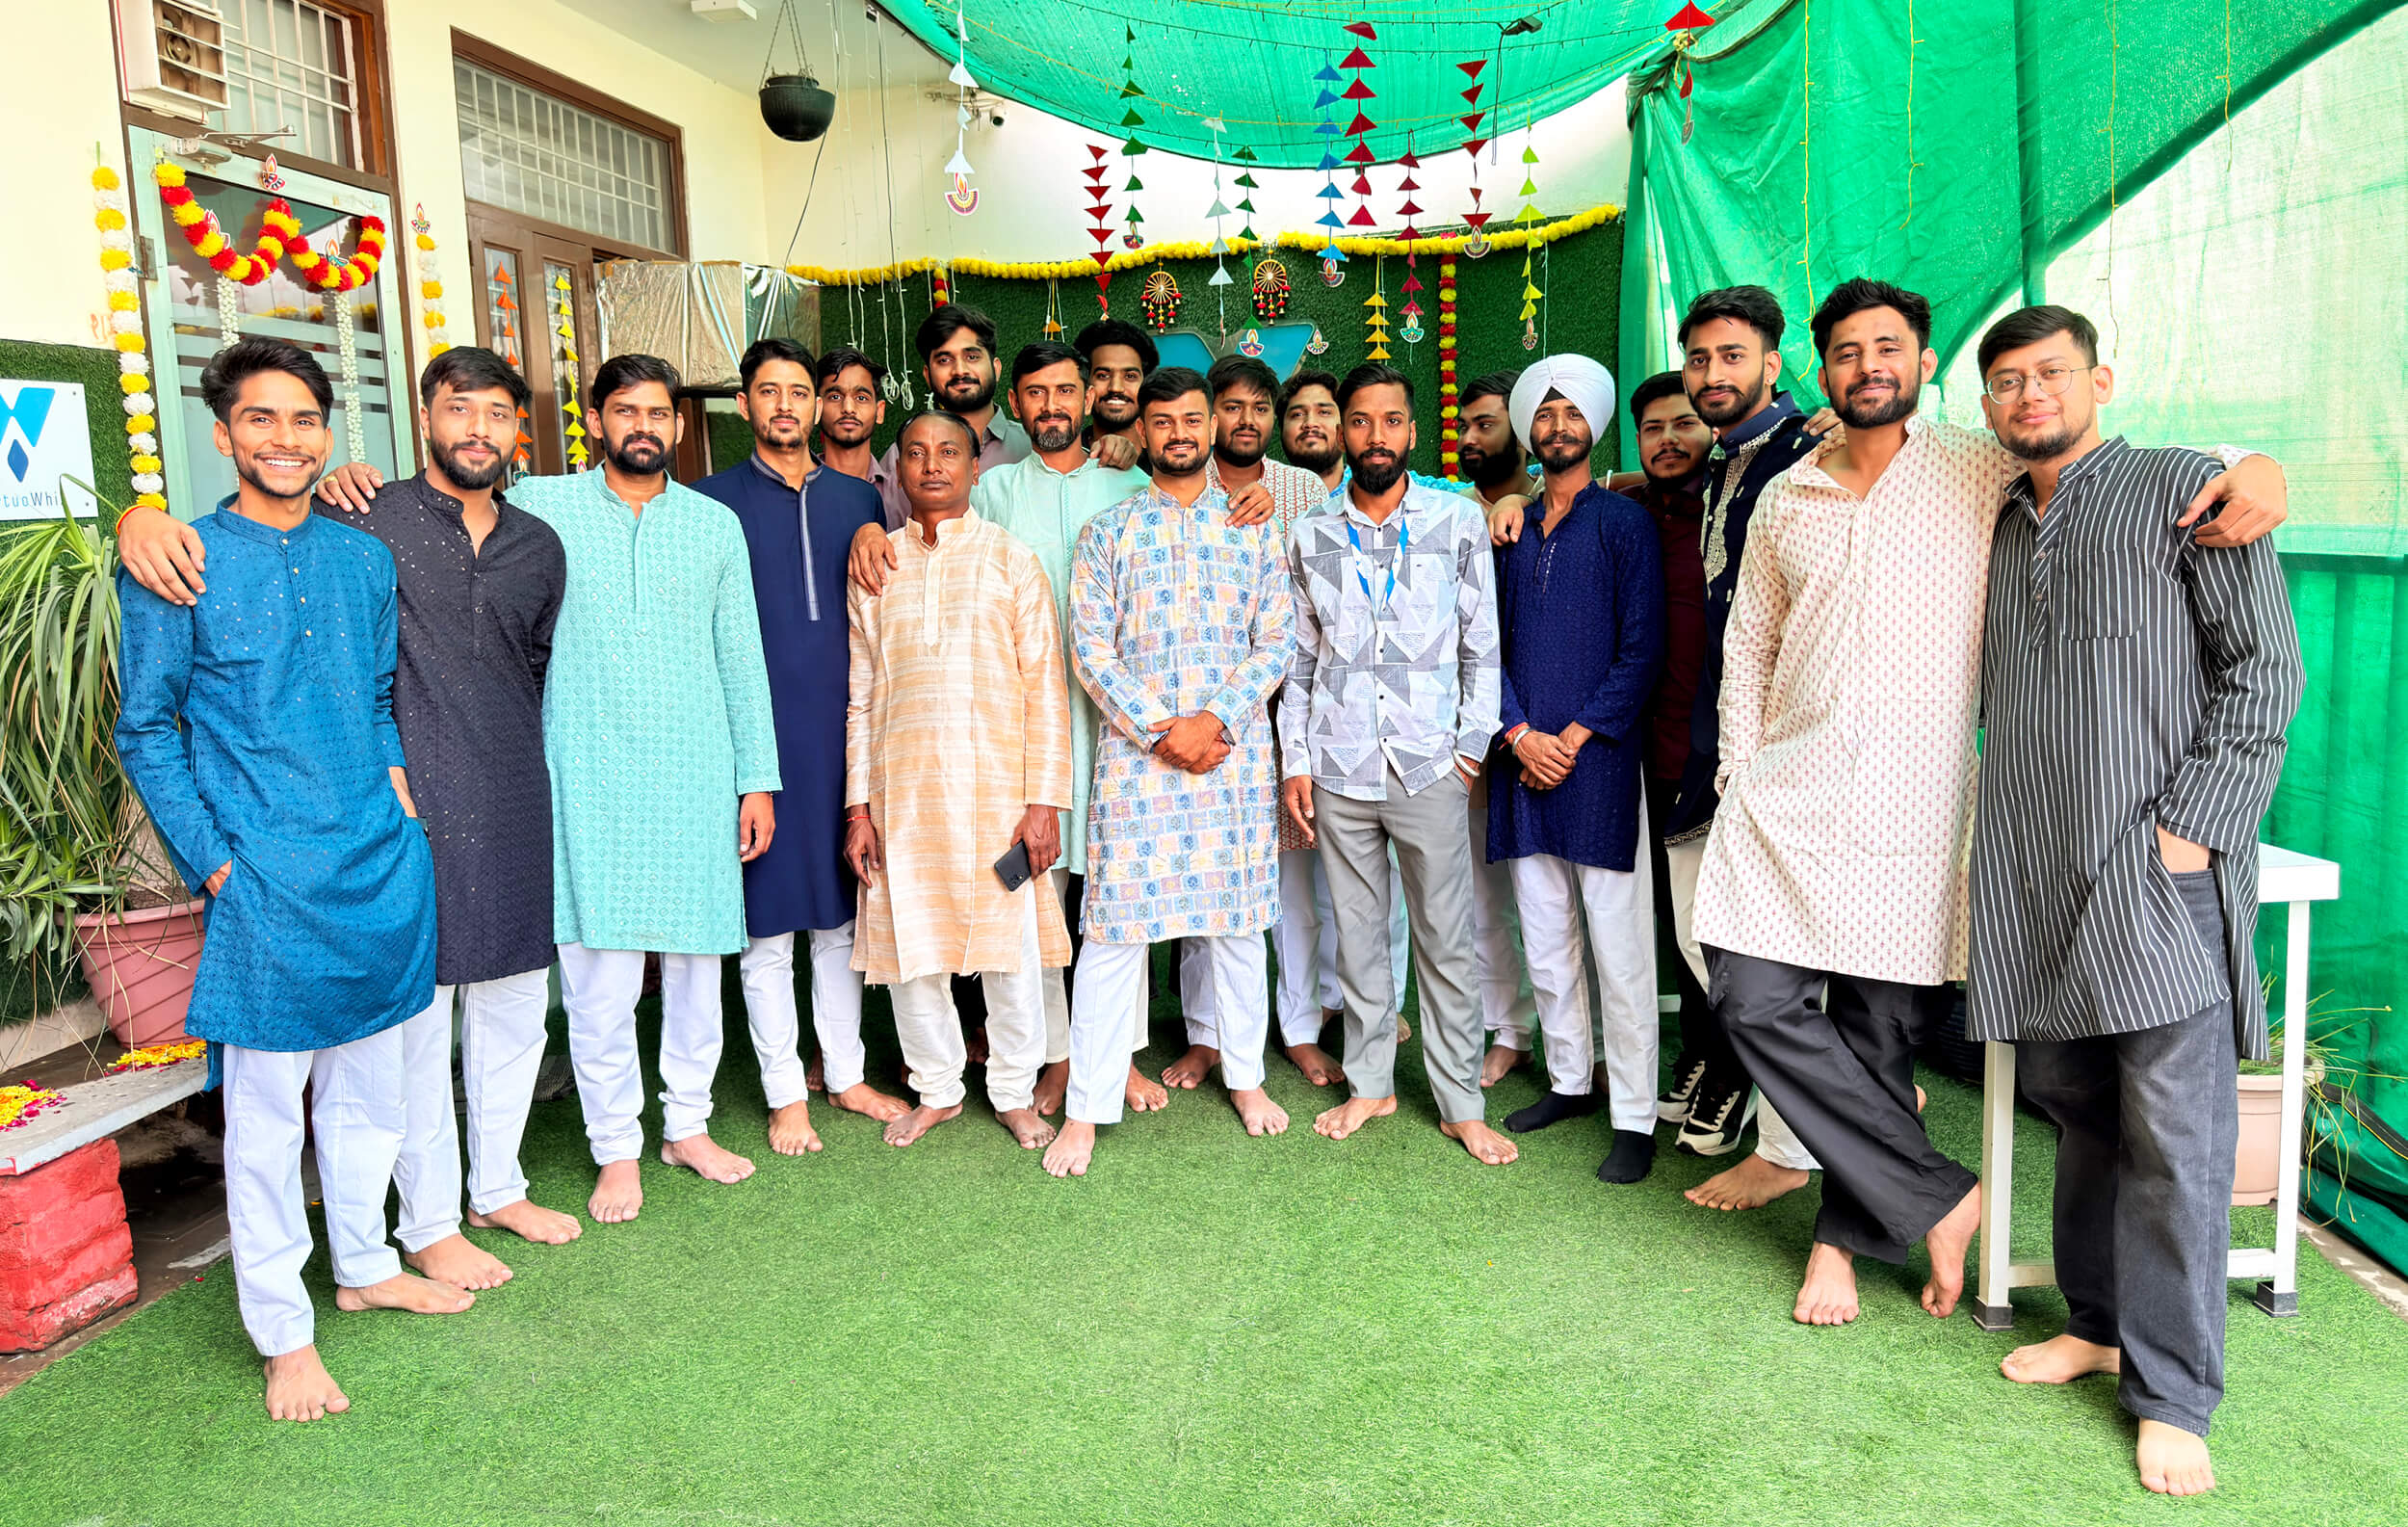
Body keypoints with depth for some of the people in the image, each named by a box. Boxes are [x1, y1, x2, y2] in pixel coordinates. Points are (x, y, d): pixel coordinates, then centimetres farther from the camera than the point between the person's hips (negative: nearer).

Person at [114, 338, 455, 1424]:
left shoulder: (364, 559, 9)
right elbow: (147, 731, -3)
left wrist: (395, 776, 5)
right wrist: (214, 863, -9)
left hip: (382, 865, 5)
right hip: (267, 883, -5)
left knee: (370, 1081, 16)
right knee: (267, 1109, 3)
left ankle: (364, 1265, 34)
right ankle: (283, 1332, 16)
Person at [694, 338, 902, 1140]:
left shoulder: (857, 499, 11)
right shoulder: (710, 501, 1)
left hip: (843, 731, 3)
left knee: (840, 917, 12)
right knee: (766, 929, 3)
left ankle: (846, 1072, 24)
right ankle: (786, 1091, 15)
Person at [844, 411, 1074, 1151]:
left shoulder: (1011, 559, 3)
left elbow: (1044, 685, -1)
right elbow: (860, 694, 9)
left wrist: (1044, 799, -7)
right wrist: (858, 804, 3)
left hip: (995, 786, -2)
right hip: (901, 788, 2)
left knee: (1011, 946, 3)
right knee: (908, 947, 7)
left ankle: (1015, 1093, 22)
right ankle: (937, 1089, 27)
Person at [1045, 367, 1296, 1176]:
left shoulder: (1253, 529, 9)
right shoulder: (1107, 532, 6)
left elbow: (1275, 642, 3)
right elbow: (1091, 648, -1)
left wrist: (1214, 721, -11)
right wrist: (1161, 730, -12)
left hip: (1236, 755, 2)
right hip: (1135, 755, -1)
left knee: (1238, 921, 10)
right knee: (1113, 929, -2)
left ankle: (1245, 1074, 28)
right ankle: (1086, 1108, 7)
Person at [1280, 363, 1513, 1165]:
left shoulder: (1460, 520, 2)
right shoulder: (1311, 537, 7)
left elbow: (1482, 645, 4)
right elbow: (1301, 657, 10)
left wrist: (1475, 743, -3)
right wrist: (1294, 761, 5)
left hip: (1430, 766, -2)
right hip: (1339, 768, 2)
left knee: (1447, 940, 2)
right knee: (1357, 932, 10)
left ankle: (1461, 1103, 14)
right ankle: (1369, 1083, 25)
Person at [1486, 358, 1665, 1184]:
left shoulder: (1624, 522, 1)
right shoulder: (1509, 528, 14)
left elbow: (1642, 649, -5)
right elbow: (1489, 642, 11)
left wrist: (1576, 736, -11)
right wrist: (1518, 733, -4)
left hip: (1598, 758, -5)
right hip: (1524, 760, 5)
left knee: (1618, 947, -4)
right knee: (1545, 940, 12)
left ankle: (1635, 1117, 4)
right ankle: (1569, 1081, 26)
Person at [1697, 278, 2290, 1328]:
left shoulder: (1981, 471, 2)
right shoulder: (1785, 500, 11)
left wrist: (2254, 465, -17)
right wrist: (1740, 780, 10)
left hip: (1911, 809, -2)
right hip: (1788, 799, 3)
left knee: (1880, 1032, 3)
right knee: (1755, 1005, -7)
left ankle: (1843, 1236, 24)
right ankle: (1938, 1198, 8)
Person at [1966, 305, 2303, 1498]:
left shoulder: (2187, 488, 1)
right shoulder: (1999, 531, 17)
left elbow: (2265, 667, -5)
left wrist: (2194, 826, -13)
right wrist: (2002, 833, 11)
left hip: (2158, 870, -5)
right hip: (2036, 874, 5)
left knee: (2173, 1134, -5)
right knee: (2075, 1110, 12)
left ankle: (2173, 1396, 4)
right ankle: (2098, 1322, 27)